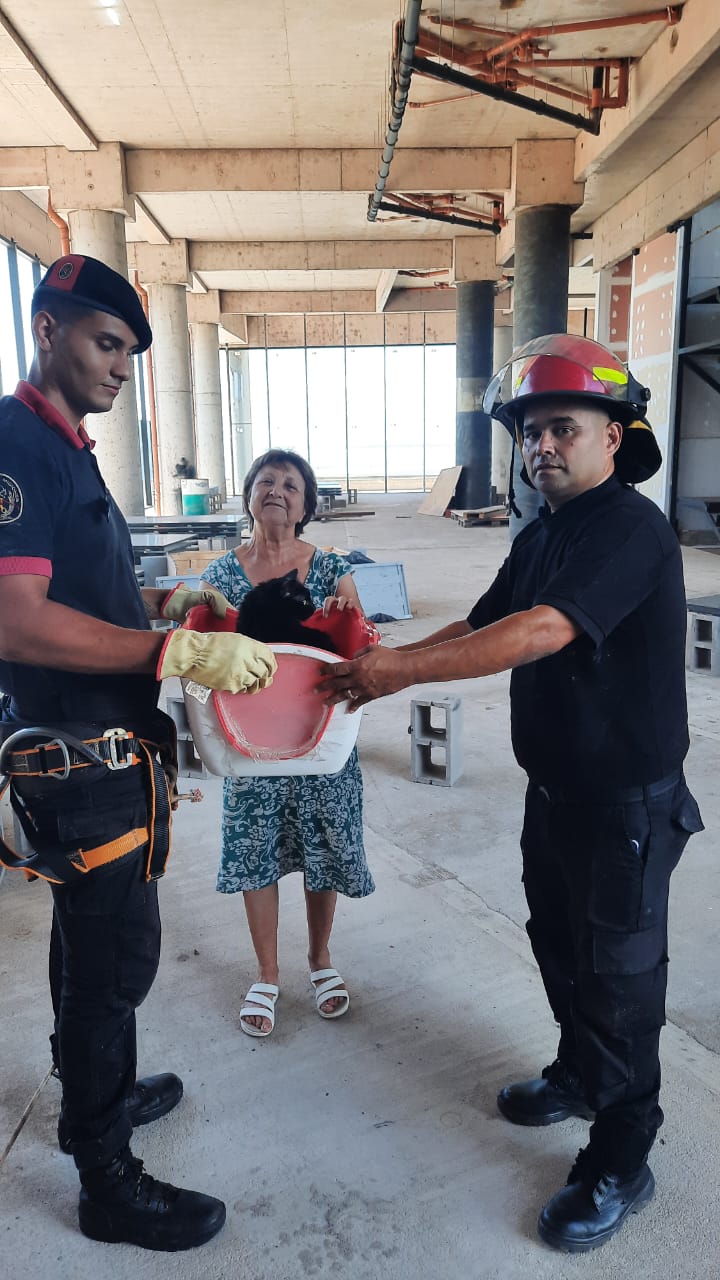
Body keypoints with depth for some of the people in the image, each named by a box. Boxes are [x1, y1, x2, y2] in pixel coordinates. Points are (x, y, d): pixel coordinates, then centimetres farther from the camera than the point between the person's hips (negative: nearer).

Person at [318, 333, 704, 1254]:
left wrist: (403, 669, -35)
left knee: (618, 970, 6)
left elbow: (542, 632, -35)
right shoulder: (542, 535, 8)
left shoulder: (631, 530, -22)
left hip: (628, 798, -8)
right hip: (555, 783, 9)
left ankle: (621, 1164, 26)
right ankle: (582, 1076, 47)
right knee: (558, 940, 23)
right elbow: (482, 624, 8)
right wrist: (385, 662, -5)